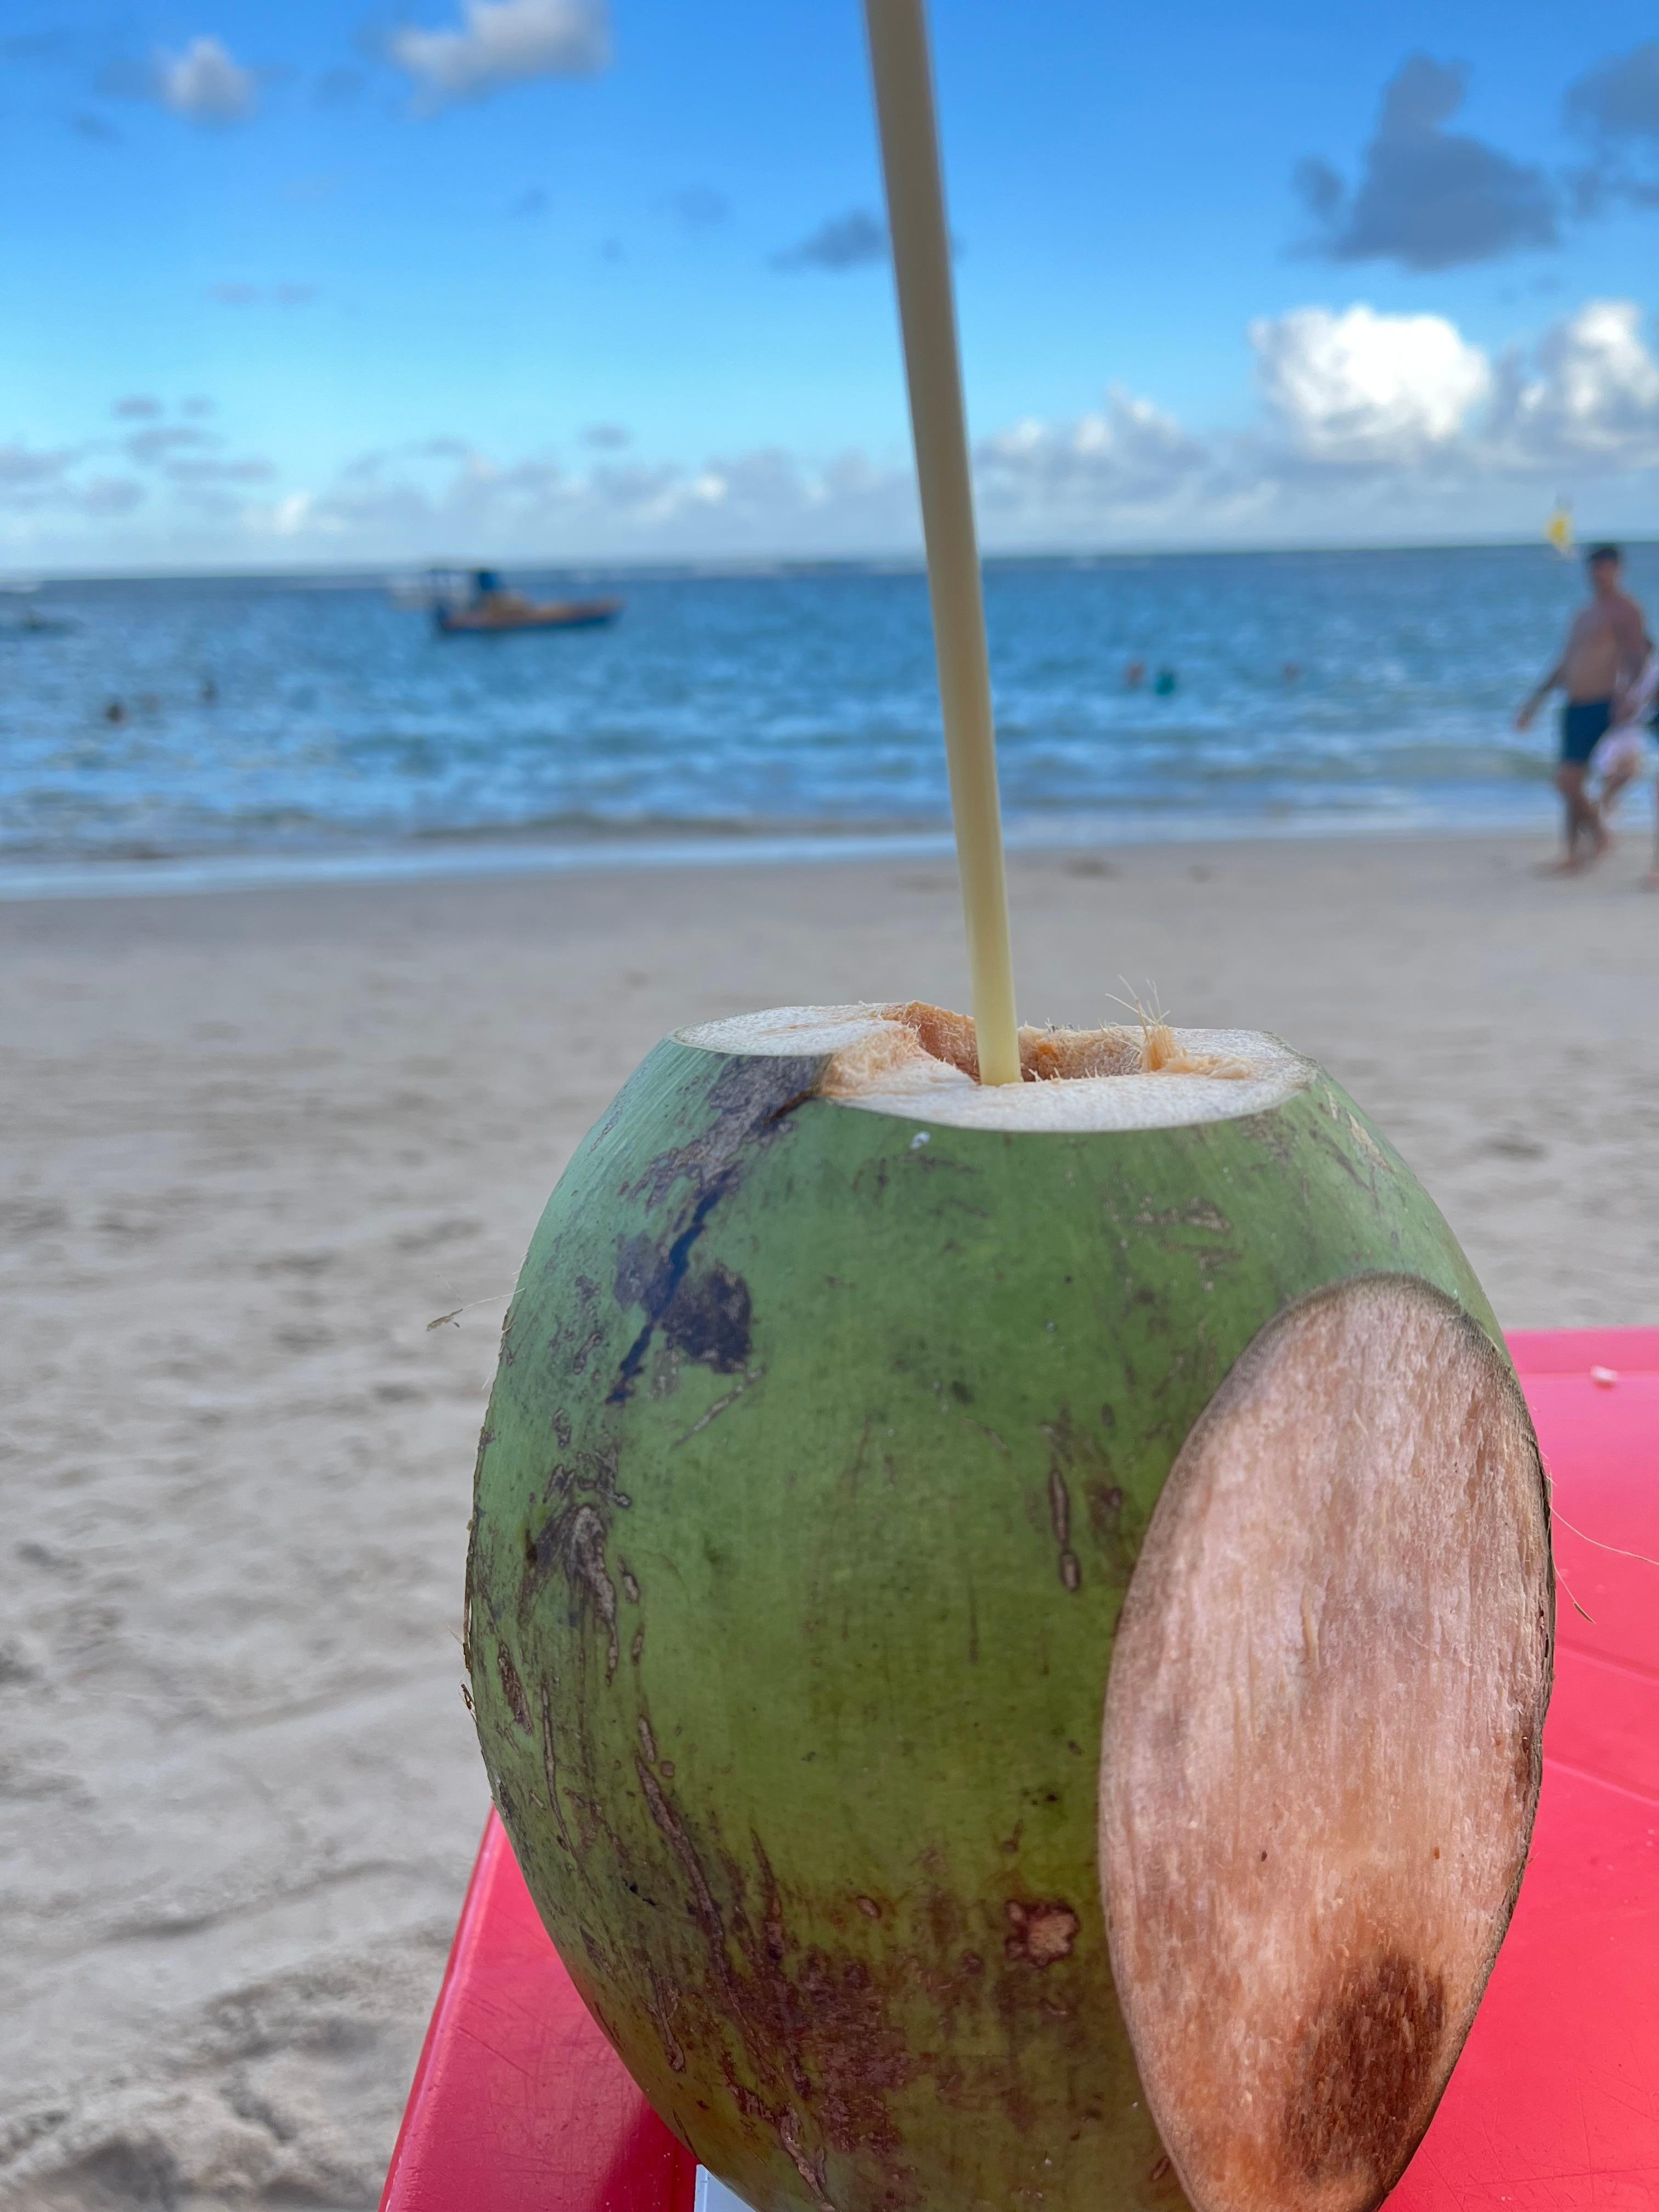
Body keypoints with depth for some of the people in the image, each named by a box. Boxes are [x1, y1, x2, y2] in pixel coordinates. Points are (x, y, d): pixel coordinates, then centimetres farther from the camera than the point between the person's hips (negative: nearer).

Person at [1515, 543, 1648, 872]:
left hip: (1602, 707, -8)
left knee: (1568, 780, -13)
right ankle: (1575, 851, 15)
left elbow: (1636, 660, -16)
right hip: (1575, 706, 8)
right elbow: (1565, 664, 25)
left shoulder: (1625, 610, -6)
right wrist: (1536, 702, 24)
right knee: (1571, 783, 8)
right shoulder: (1584, 615, 19)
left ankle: (1598, 836, 5)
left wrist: (1624, 698, -32)